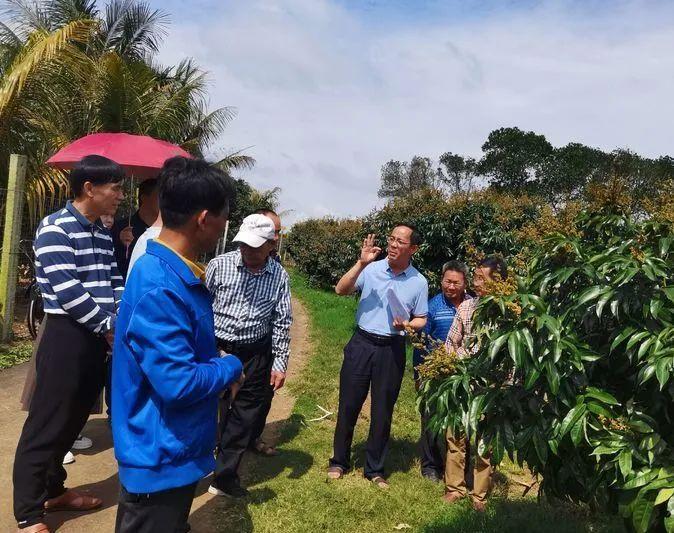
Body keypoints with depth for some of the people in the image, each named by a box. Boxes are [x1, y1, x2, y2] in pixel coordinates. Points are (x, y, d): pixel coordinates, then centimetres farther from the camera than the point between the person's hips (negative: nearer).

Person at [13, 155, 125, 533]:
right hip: (67, 337, -7)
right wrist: (111, 326, -13)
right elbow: (66, 290, -19)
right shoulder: (55, 228, -12)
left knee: (73, 421, 17)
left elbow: (115, 283, 14)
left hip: (98, 340, 8)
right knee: (47, 424, 2)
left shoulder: (103, 234, 12)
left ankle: (53, 490, 34)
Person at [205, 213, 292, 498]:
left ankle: (224, 476, 27)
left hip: (255, 354, 2)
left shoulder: (279, 276, -2)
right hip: (216, 347, -2)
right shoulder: (219, 265, -8)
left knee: (245, 416, 10)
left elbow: (282, 322, 3)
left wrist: (280, 363, 1)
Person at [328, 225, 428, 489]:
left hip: (392, 349, 1)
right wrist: (361, 263, -24)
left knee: (383, 411, 10)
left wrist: (407, 325, -14)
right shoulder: (371, 269, -5)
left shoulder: (419, 282, 0)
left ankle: (375, 469, 27)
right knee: (349, 405, 8)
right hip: (362, 343, 0)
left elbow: (421, 319, 8)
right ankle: (339, 461, 27)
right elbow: (341, 290, -15)